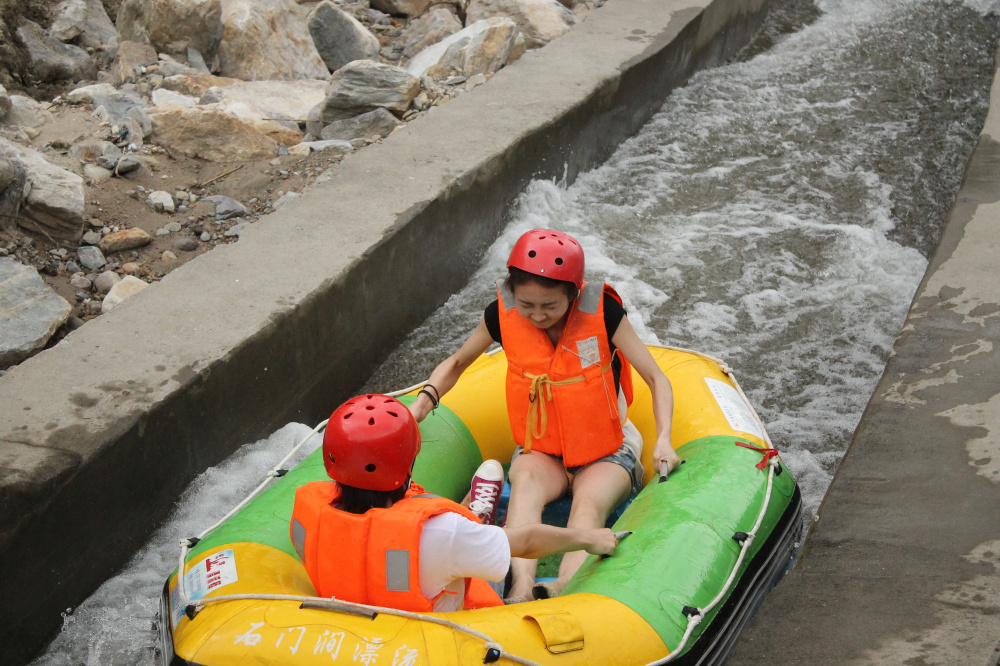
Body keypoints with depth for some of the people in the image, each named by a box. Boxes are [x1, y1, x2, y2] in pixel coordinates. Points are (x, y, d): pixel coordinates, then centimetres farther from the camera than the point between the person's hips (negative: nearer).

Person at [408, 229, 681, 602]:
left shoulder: (601, 311, -15)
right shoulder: (502, 314, -9)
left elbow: (656, 379, -10)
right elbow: (456, 364, 10)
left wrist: (663, 439, -26)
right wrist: (423, 402, -10)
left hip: (606, 452, -1)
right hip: (540, 450, 1)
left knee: (589, 504, -34)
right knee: (526, 482, -34)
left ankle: (564, 589, -57)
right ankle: (522, 588, -54)